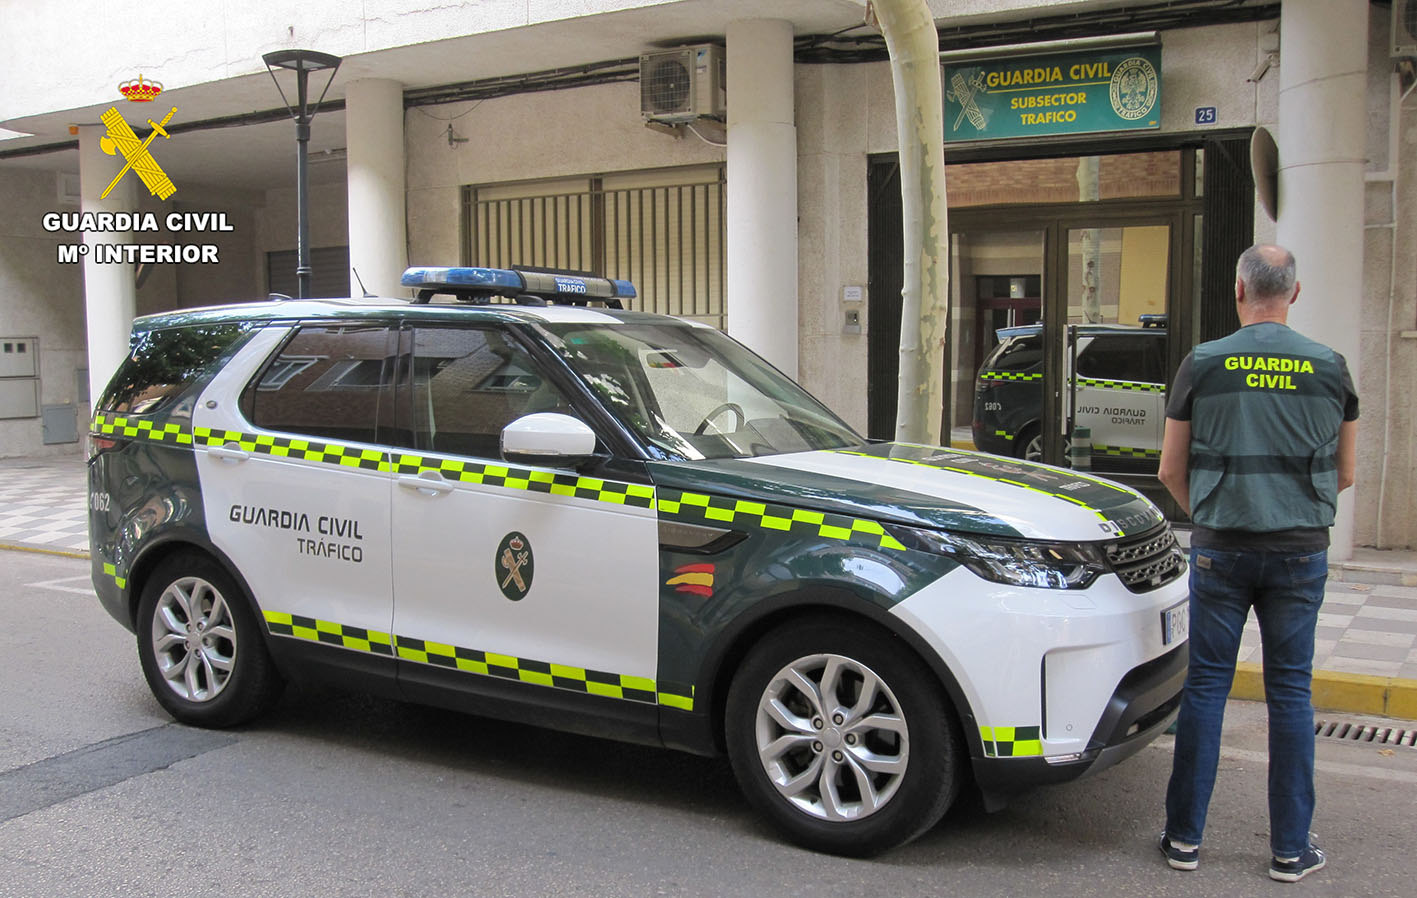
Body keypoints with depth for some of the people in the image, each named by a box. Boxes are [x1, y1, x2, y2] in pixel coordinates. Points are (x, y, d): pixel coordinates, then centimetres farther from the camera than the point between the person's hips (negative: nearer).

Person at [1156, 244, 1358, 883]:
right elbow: (1344, 474, 11)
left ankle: (1184, 836, 13)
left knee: (1205, 685, 6)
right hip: (1302, 549, 1)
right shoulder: (1330, 368, 2)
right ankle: (1291, 848, 14)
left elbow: (1171, 471, 3)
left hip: (1220, 548, -1)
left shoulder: (1203, 364, -3)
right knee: (1291, 692, 8)